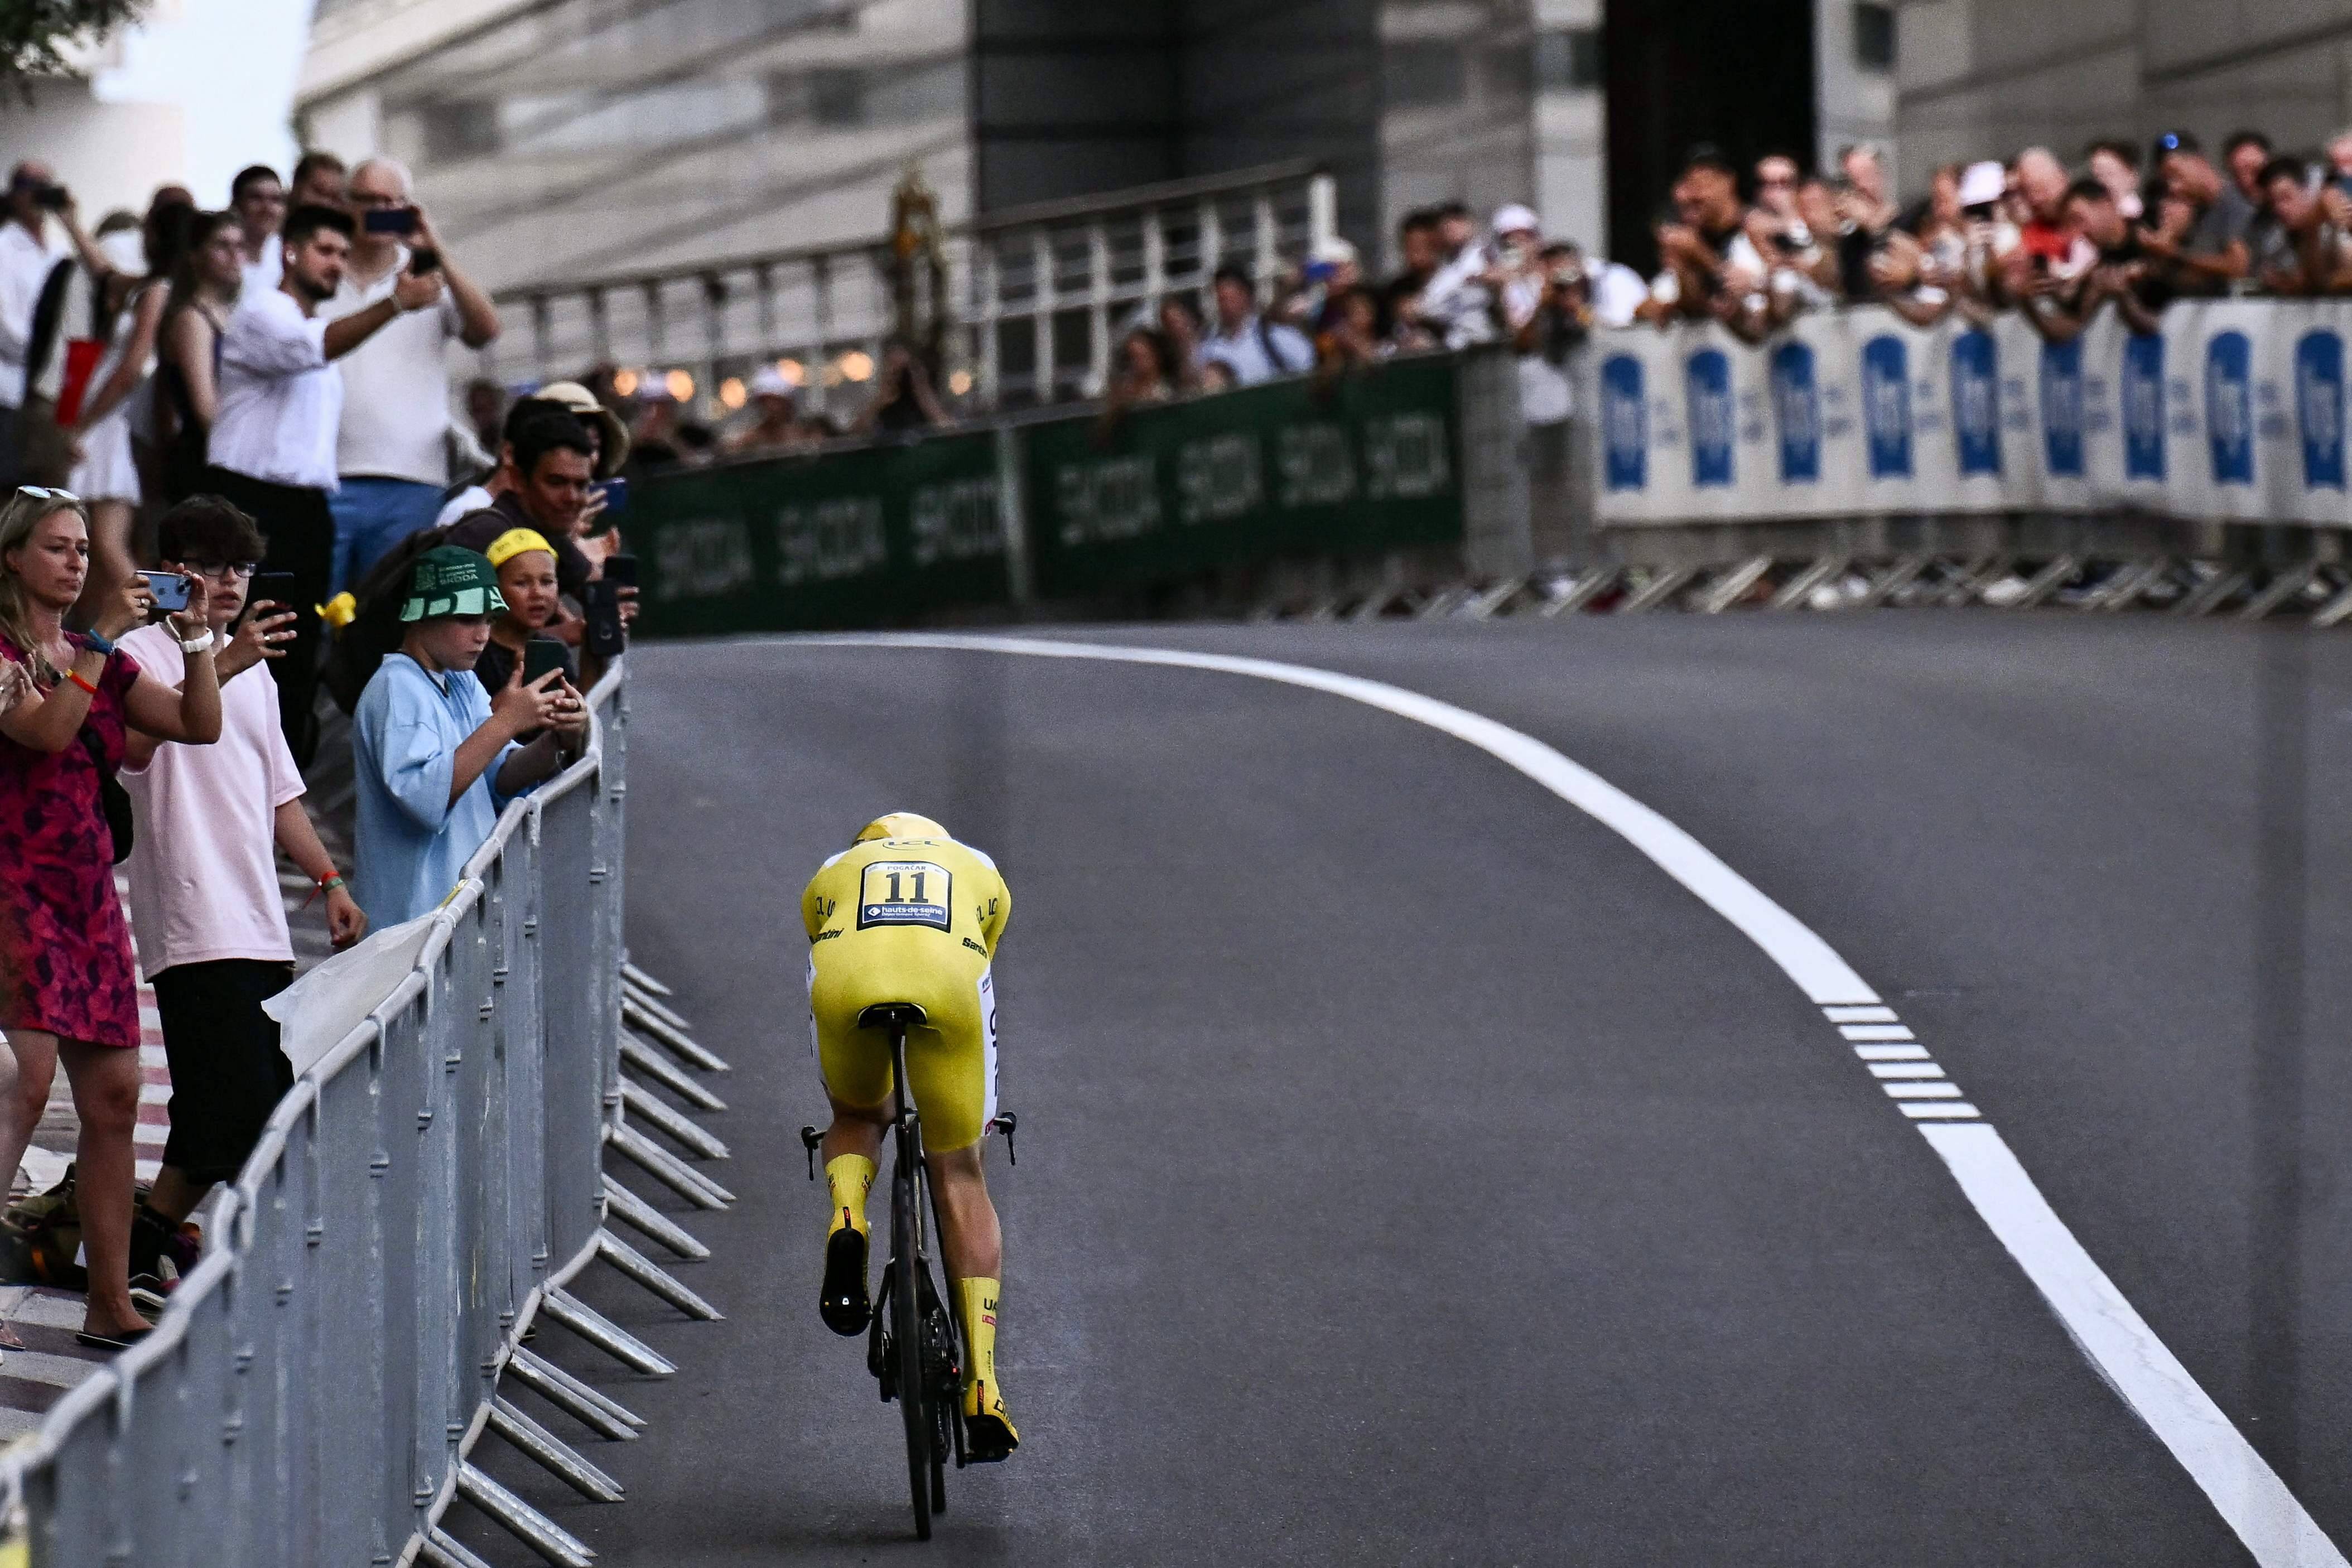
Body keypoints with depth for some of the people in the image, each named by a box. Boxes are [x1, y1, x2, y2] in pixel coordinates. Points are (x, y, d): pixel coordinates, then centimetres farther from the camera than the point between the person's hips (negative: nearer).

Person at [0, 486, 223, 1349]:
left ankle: (111, 1306, 9)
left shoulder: (101, 660, 16)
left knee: (114, 1095, 4)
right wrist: (103, 639, -20)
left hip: (89, 893, 7)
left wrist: (196, 637, 0)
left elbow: (199, 725, 12)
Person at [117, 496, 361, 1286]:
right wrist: (221, 667, -37)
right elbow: (138, 740, -27)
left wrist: (329, 879, 19)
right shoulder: (143, 653, -4)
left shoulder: (253, 671, 22)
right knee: (235, 1112, -15)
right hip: (195, 922, -8)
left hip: (258, 925, 8)